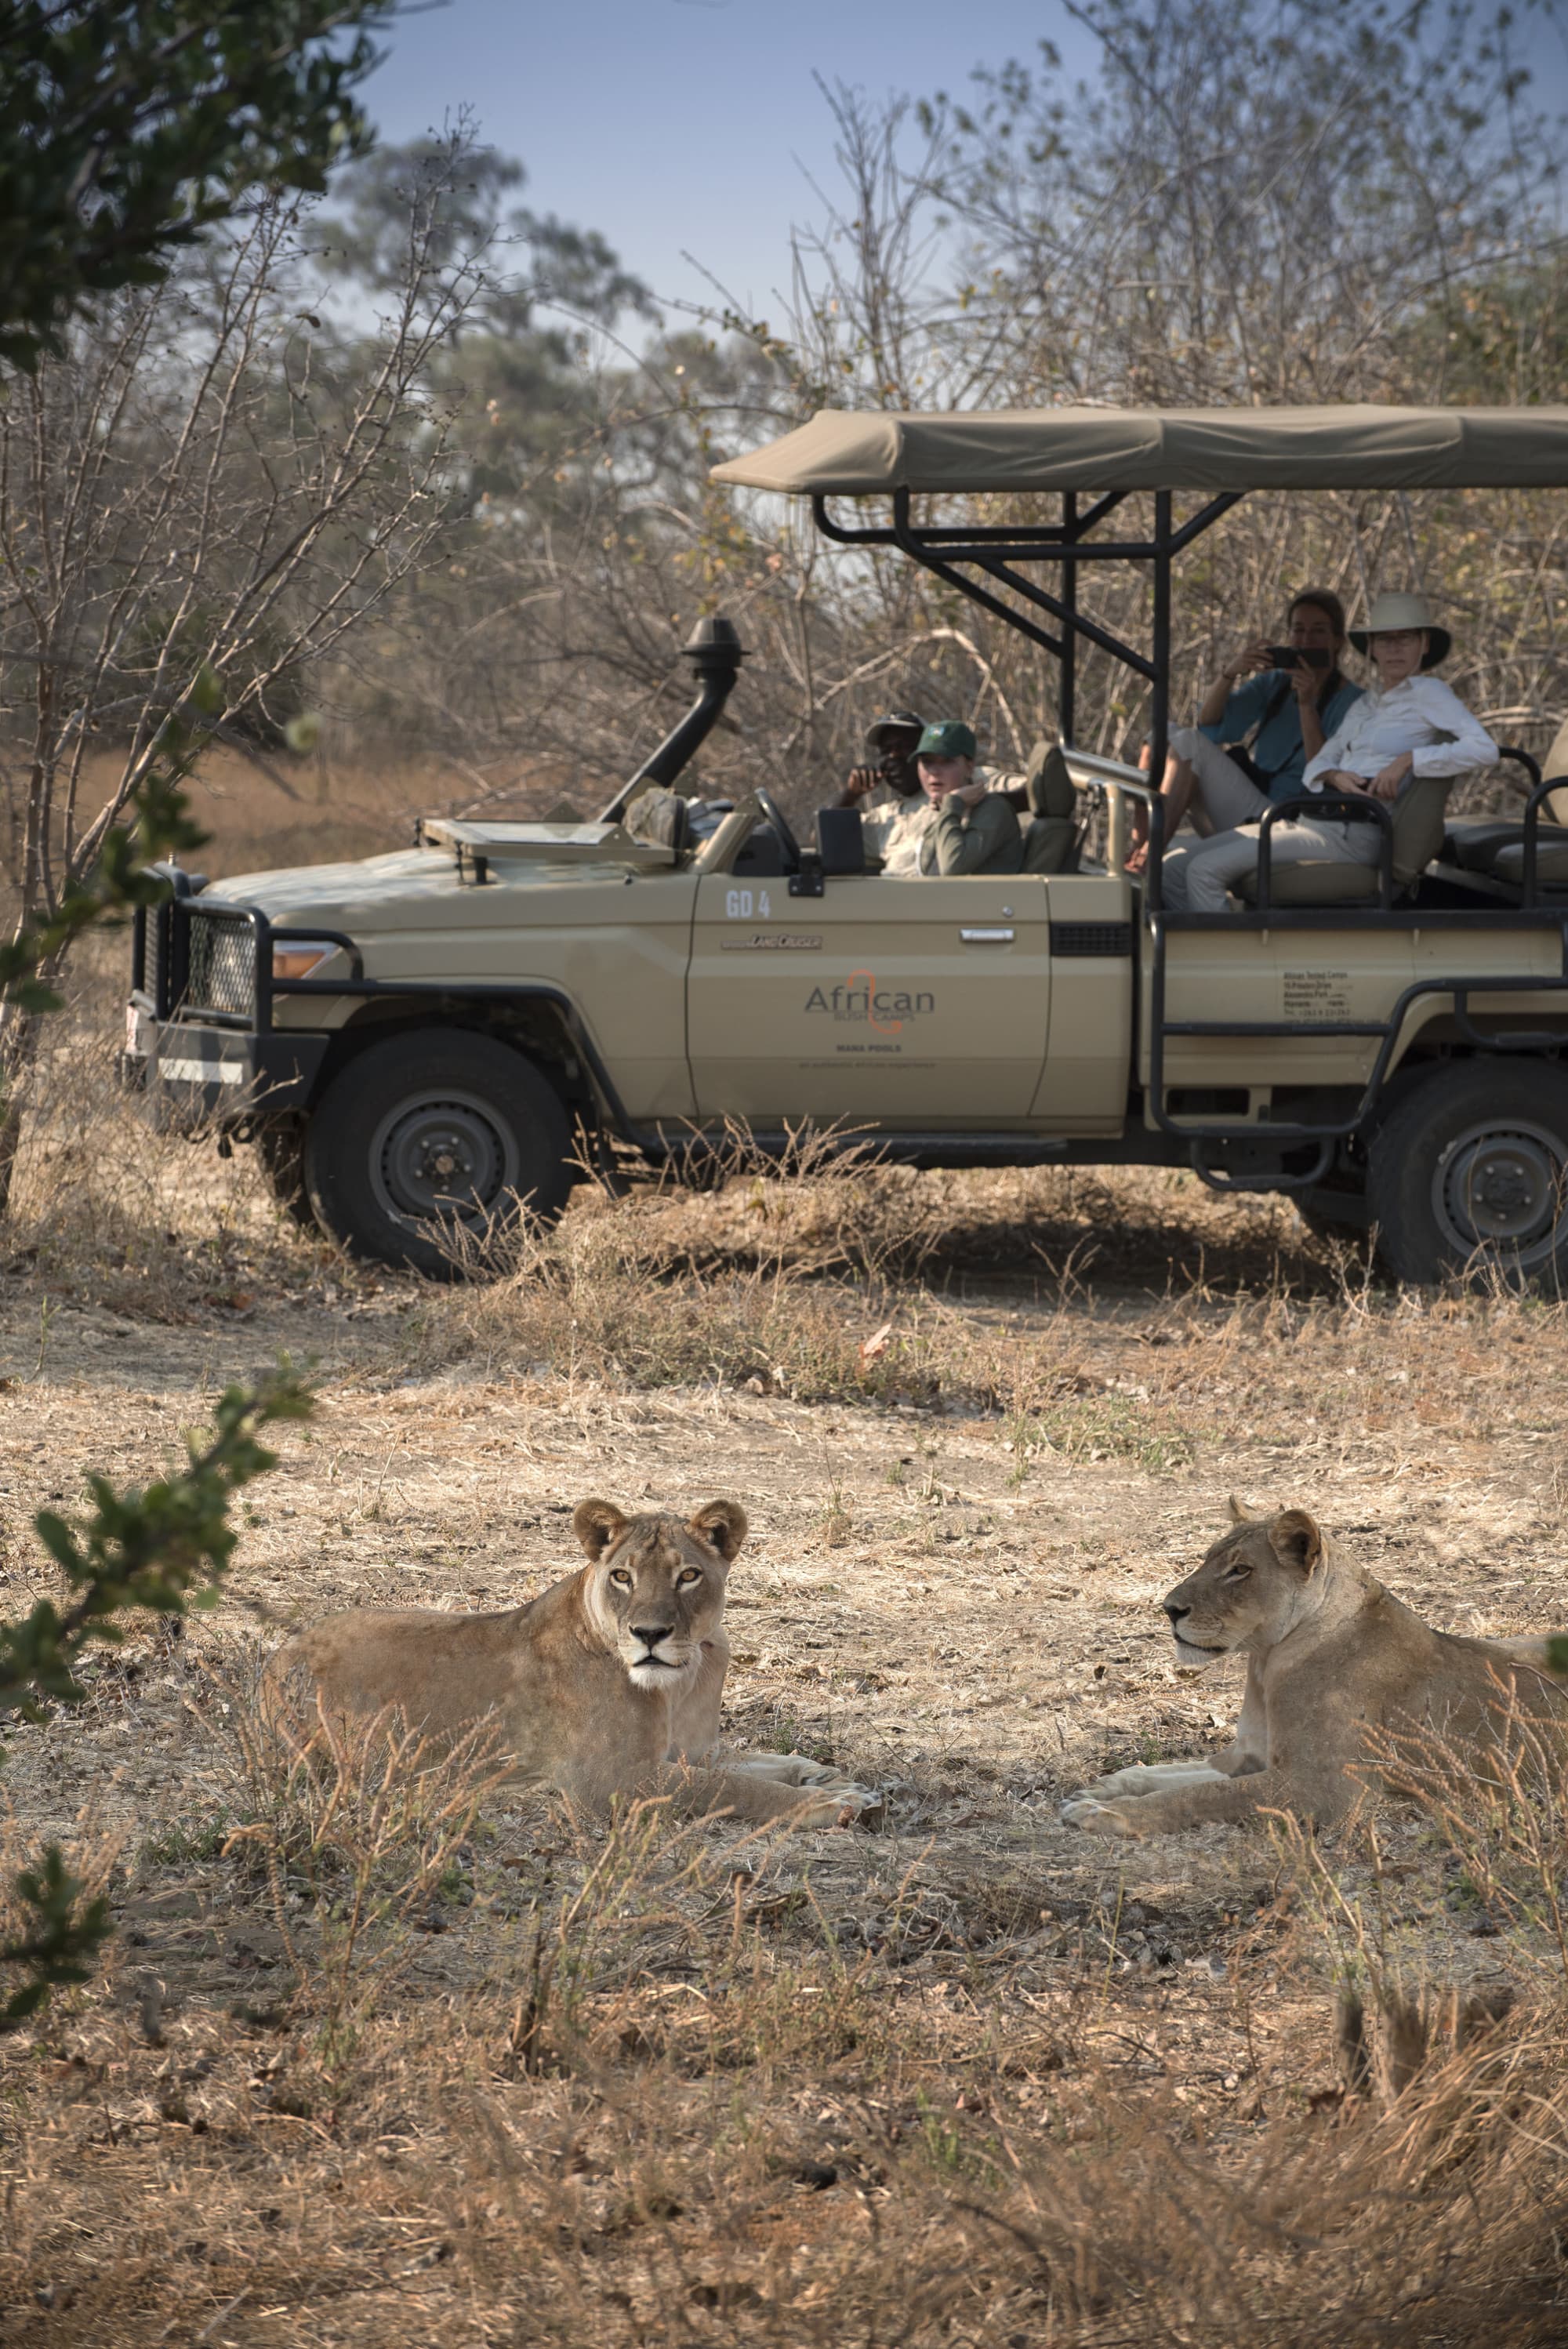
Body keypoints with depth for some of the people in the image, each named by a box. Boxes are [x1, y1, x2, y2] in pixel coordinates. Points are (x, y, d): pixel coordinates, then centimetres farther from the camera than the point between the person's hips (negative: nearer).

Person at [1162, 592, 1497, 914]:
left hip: (1351, 833, -9)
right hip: (1309, 821, 9)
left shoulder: (1429, 693, -1)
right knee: (1175, 869, -2)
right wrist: (1336, 776, -8)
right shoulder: (1365, 704, 23)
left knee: (1205, 870, -20)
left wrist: (1407, 760, -18)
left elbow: (1485, 750, -14)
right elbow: (1315, 768, 17)